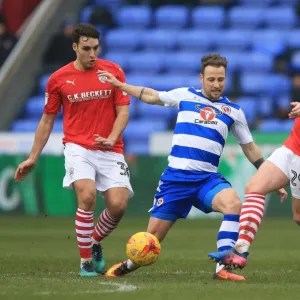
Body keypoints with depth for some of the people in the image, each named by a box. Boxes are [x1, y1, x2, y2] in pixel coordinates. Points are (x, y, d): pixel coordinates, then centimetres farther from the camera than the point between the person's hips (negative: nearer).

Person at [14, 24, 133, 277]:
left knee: (118, 205, -13)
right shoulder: (58, 79, 3)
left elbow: (123, 111, 2)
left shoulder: (113, 71, 2)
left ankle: (95, 242, 20)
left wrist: (111, 138, -17)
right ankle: (86, 261, -9)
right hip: (78, 148, -1)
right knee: (87, 196, -25)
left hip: (110, 150, 1)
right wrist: (33, 158, 13)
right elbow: (47, 120, 13)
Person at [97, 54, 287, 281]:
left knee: (234, 204, -32)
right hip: (176, 176, 0)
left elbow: (250, 148, 17)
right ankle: (129, 265, 29)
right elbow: (151, 96, 21)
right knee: (154, 235, -1)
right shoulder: (185, 96, 7)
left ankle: (223, 268, -29)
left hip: (208, 178, 0)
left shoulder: (233, 111, 9)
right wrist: (119, 84, 24)